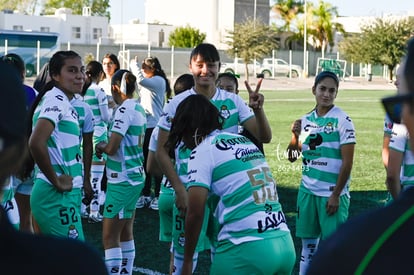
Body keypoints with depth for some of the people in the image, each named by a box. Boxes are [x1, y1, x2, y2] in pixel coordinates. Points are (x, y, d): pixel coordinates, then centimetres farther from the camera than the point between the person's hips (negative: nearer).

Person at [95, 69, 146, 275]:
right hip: (135, 177, 9)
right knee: (125, 234, 17)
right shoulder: (138, 108, 9)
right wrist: (107, 144, 7)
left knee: (109, 238, -6)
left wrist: (101, 146, -2)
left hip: (122, 181, -9)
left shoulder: (124, 110, -17)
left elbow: (111, 148, -22)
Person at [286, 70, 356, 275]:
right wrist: (295, 135, -5)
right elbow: (292, 157, 13)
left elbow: (347, 162, -11)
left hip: (332, 194, -5)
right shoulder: (305, 120, 7)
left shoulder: (342, 120, -9)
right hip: (307, 191, 5)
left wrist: (336, 195, -13)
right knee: (308, 242, 12)